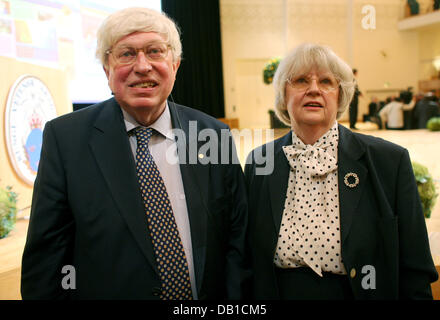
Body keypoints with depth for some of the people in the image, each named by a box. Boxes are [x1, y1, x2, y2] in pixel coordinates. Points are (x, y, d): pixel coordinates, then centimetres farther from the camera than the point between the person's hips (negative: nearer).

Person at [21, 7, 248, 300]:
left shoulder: (214, 135, -7)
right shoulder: (64, 137, -11)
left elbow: (236, 239, -4)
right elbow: (46, 252, -9)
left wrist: (233, 300, -12)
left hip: (208, 296, 2)